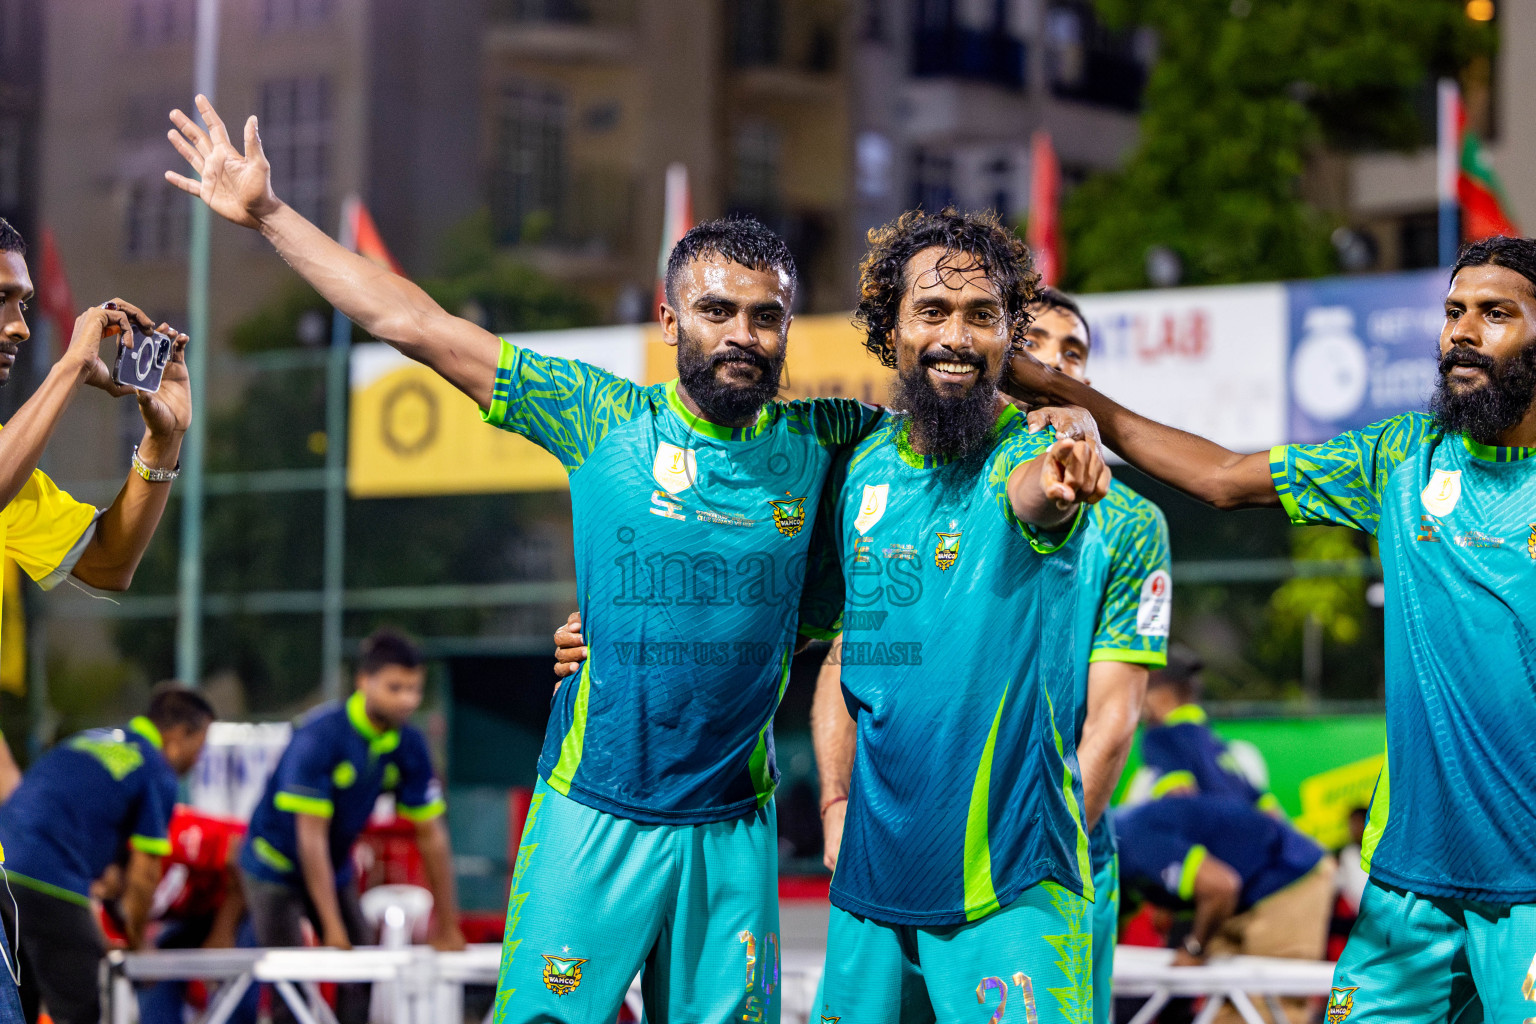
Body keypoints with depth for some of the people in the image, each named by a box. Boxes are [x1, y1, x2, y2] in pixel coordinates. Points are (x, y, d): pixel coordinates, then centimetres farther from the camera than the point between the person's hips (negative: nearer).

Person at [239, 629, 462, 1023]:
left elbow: (431, 835, -3)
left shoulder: (409, 746, -10)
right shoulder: (320, 736, -27)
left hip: (335, 869, 6)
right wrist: (333, 929, -27)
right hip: (275, 867, -6)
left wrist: (447, 928, -2)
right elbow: (311, 835, -26)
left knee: (361, 983, -2)